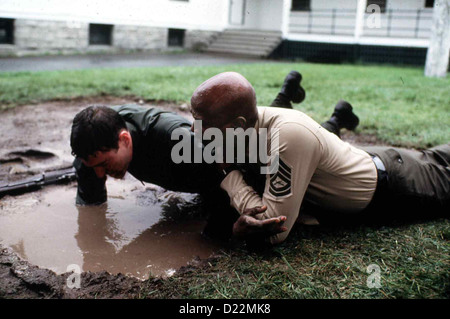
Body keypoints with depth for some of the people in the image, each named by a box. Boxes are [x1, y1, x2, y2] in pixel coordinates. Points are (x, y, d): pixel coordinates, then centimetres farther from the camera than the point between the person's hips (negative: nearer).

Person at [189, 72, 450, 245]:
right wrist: (244, 219, -27)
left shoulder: (289, 135, -45)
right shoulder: (248, 121, -22)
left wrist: (228, 173, -32)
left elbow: (276, 232, -39)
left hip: (390, 185, -6)